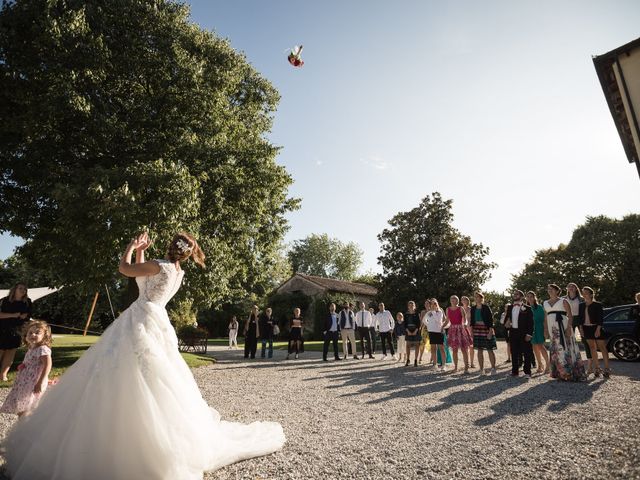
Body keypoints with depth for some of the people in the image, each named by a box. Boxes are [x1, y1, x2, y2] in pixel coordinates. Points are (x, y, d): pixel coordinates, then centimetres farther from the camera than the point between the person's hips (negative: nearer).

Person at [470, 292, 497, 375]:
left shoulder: (486, 307, -5)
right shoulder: (473, 308, 9)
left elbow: (491, 319, -7)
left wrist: (490, 331, -14)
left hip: (486, 329, -4)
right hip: (477, 330, 4)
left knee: (490, 350, 0)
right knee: (479, 350, 5)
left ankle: (493, 368, 10)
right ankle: (481, 369, 11)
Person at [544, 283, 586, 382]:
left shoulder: (563, 301, 2)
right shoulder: (545, 303, 15)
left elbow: (570, 316, -5)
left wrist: (569, 327, -17)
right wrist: (545, 330, 9)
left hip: (563, 327, -4)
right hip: (552, 329, 5)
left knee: (566, 348, -8)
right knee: (556, 350, 5)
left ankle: (573, 373, 0)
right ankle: (561, 373, 13)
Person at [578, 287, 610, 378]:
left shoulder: (598, 305, -5)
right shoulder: (581, 306, 8)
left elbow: (601, 318, -10)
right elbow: (580, 318, 9)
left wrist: (598, 329, -17)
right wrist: (581, 328, 1)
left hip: (596, 328, -5)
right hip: (586, 328, 5)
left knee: (602, 347, -2)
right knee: (592, 348, 8)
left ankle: (607, 369, 2)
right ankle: (596, 368, 14)